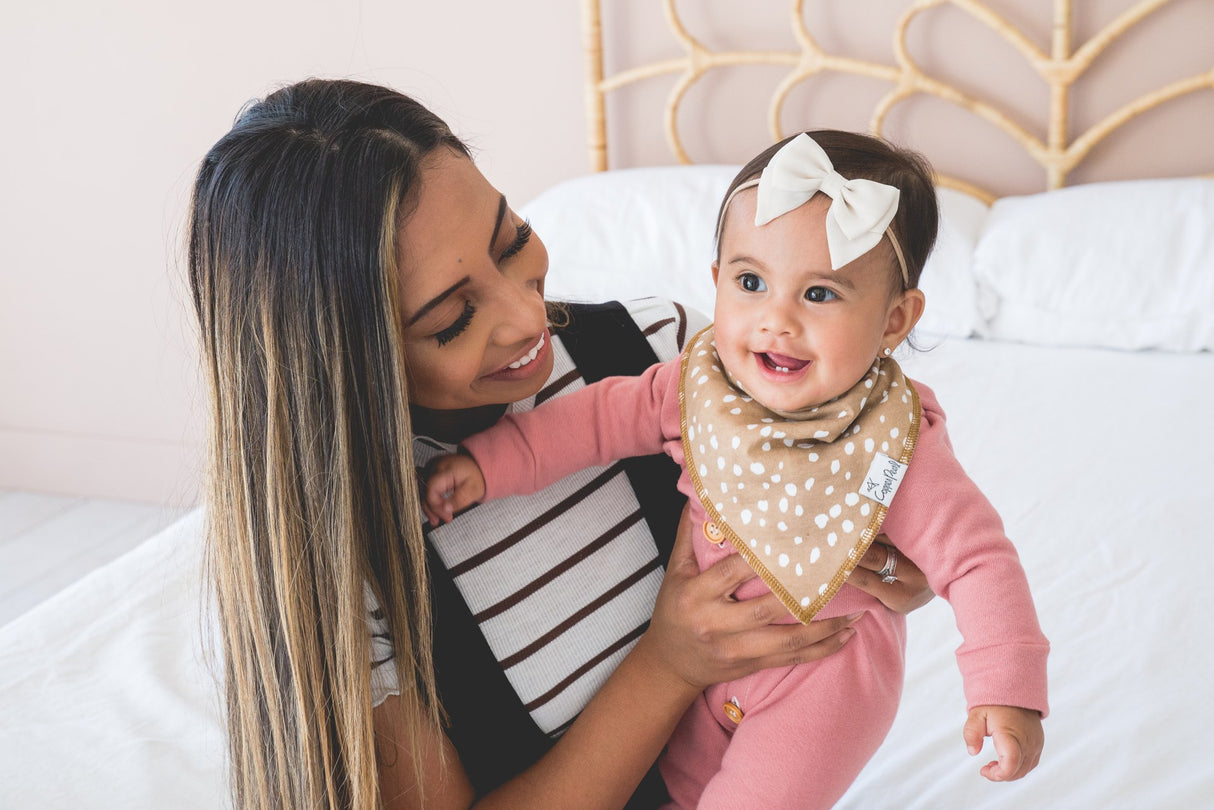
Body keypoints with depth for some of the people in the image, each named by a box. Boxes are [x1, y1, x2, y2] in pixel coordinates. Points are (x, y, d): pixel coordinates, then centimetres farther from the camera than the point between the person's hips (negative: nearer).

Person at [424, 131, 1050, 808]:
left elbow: (974, 555, -23)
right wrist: (490, 461, -12)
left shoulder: (896, 448, -27)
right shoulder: (704, 385, -16)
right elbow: (605, 413, -6)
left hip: (828, 669, -4)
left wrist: (1006, 690, -30)